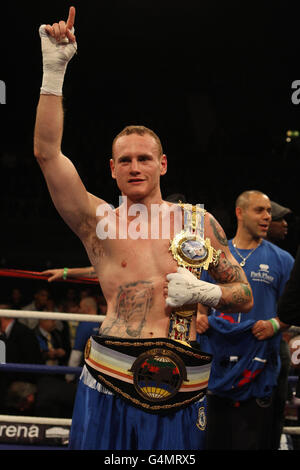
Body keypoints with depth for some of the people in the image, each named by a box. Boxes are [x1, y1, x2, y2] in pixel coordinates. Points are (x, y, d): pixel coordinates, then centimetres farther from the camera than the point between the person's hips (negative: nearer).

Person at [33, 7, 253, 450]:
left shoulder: (199, 221, 13)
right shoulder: (99, 220, 9)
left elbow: (245, 297, 17)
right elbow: (47, 152, -3)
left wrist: (204, 292, -4)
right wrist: (53, 72, -8)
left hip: (181, 387, 1)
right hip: (110, 382, -1)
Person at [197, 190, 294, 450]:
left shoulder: (281, 260, 4)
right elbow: (201, 298, 17)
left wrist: (275, 325, -15)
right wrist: (199, 318, -4)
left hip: (258, 366, -2)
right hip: (218, 363, 2)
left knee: (252, 440, -1)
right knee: (215, 440, 8)